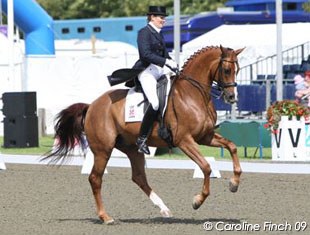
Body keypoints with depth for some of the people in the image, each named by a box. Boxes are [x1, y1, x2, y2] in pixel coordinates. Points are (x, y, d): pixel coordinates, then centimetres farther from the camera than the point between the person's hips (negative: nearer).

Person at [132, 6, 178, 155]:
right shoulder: (144, 32, -6)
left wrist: (175, 68, 7)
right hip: (146, 71, -10)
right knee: (156, 102, -25)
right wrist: (166, 62, -25)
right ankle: (142, 139, -19)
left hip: (160, 70, 10)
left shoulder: (158, 34, 19)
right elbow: (146, 54, -19)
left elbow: (165, 55, 23)